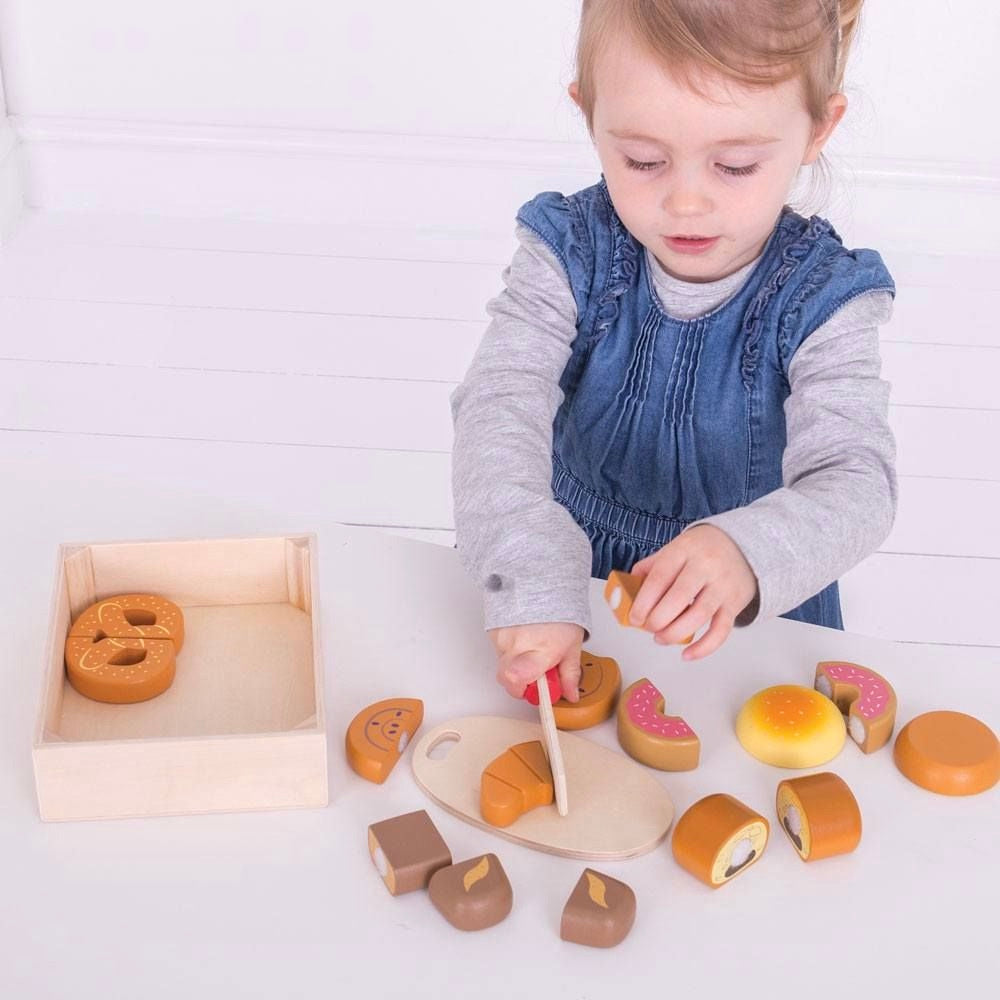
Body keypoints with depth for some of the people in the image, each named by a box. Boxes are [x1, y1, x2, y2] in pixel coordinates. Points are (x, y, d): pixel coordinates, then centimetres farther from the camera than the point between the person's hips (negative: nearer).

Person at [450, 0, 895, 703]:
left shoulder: (821, 300, -12)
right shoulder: (570, 255, -9)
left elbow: (855, 480, -23)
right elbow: (499, 409, -21)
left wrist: (747, 553, -46)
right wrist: (531, 581, -40)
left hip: (758, 622, 0)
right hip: (571, 589, 1)